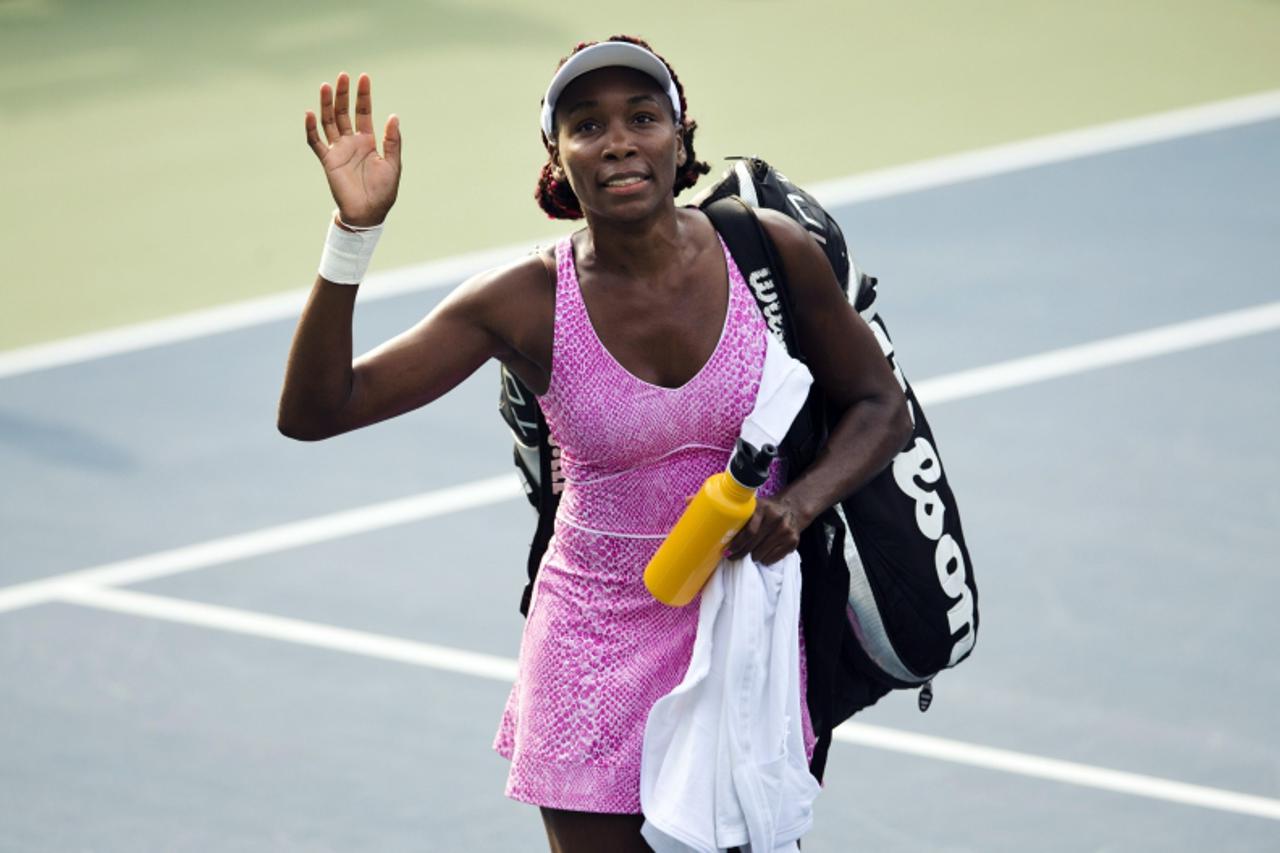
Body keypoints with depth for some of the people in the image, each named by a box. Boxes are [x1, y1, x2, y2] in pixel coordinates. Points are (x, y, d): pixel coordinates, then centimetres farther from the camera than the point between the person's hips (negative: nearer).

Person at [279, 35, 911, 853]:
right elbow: (313, 411, -18)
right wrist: (354, 230, -30)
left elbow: (881, 408, 3)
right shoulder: (528, 303, -14)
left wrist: (799, 502, -17)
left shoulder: (773, 254, -12)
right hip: (598, 652, -1)